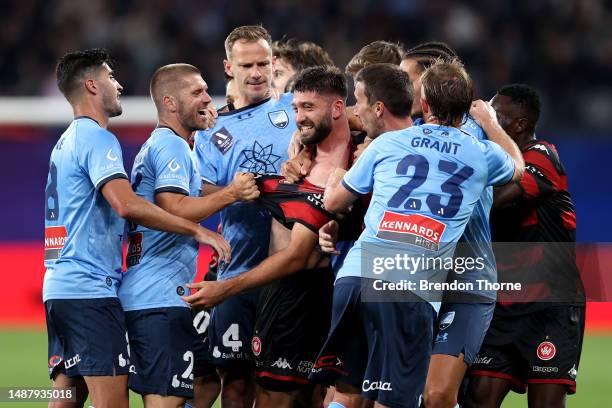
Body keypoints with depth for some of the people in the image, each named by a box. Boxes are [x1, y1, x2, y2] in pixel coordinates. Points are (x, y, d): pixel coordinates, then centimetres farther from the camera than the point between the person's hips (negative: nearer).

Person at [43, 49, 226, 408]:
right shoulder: (97, 138, -10)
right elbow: (127, 205, -24)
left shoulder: (68, 139, 20)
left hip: (60, 287, 10)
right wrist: (196, 230, -20)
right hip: (92, 289, -10)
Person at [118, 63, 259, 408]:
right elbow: (174, 209, -20)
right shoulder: (171, 146, -8)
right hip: (163, 298, -10)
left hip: (140, 298, 10)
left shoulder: (155, 146, 24)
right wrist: (231, 194, -16)